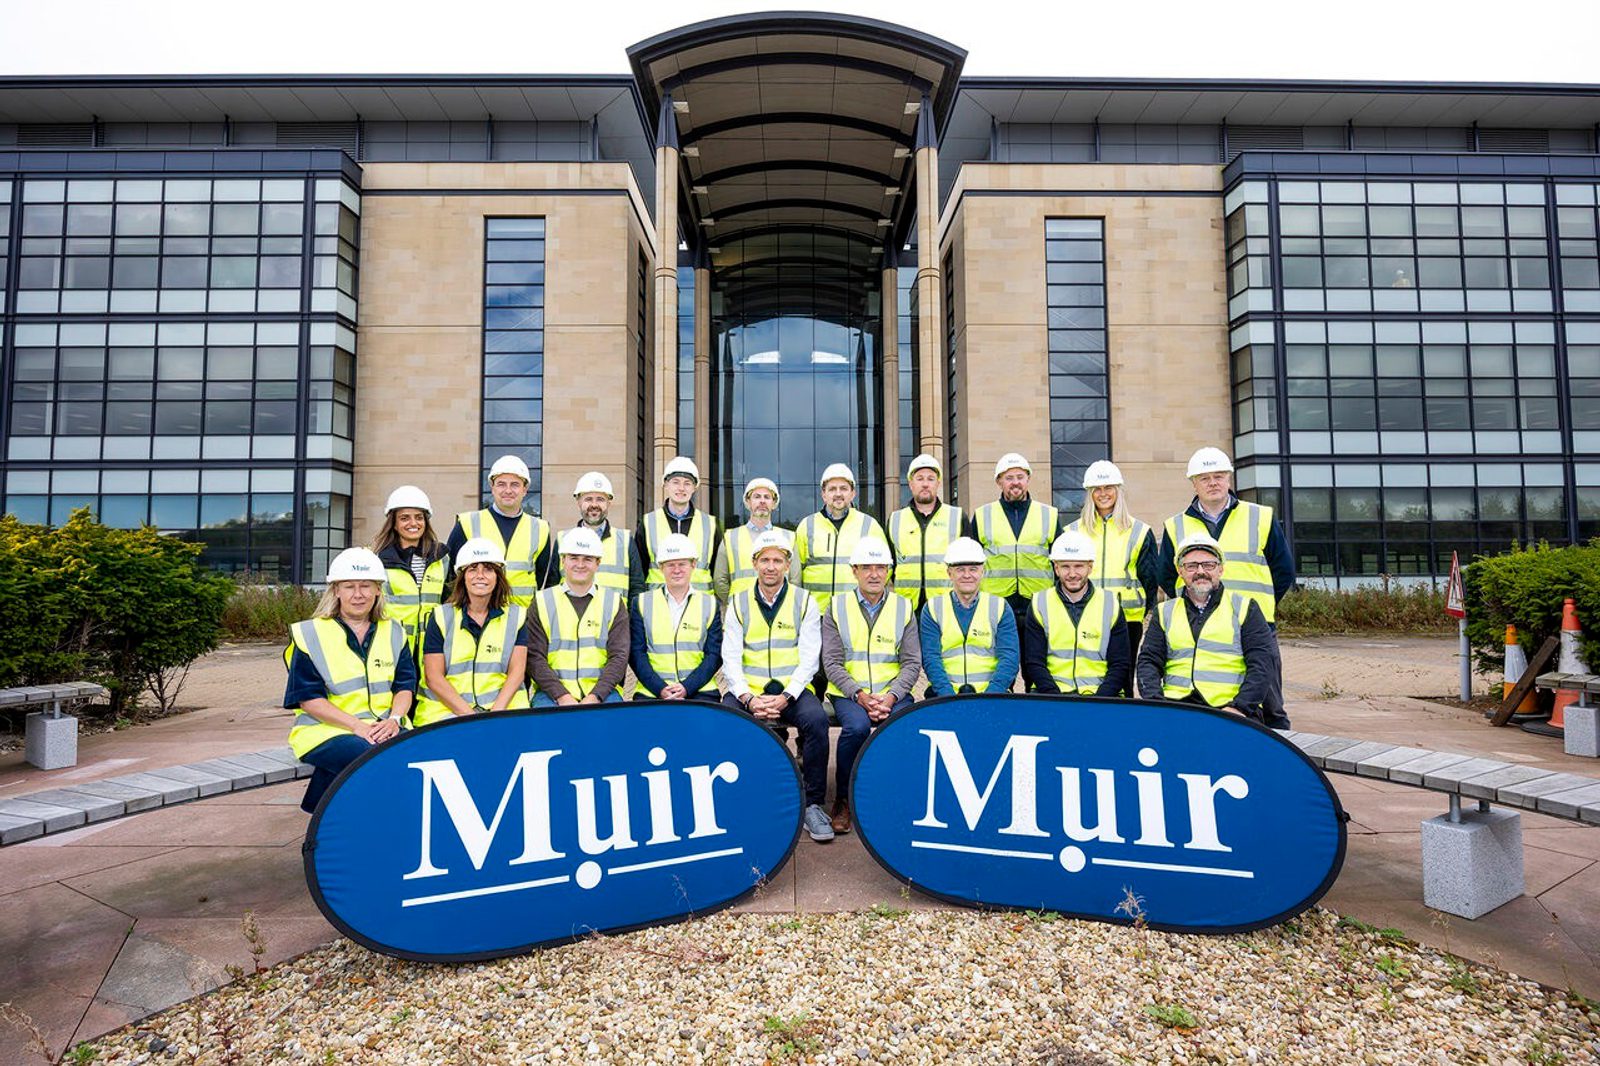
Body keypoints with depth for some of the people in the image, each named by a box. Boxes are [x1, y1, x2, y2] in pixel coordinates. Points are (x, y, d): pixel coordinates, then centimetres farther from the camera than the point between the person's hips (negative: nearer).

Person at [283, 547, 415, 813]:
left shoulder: (394, 633, 15)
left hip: (384, 729, 4)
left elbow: (405, 685, 10)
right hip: (325, 730, -4)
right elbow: (308, 698, -4)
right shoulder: (310, 635, 4)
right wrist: (357, 725, -16)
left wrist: (394, 719, -12)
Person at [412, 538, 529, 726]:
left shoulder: (516, 617, 10)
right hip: (446, 709, 0)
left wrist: (496, 712, -14)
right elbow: (433, 677, 1)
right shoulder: (441, 617, 8)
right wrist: (469, 716, -12)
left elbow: (516, 672, 2)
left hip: (503, 707, 1)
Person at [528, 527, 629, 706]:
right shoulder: (542, 602, 9)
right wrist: (562, 696, -13)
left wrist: (594, 696, -13)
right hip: (552, 691, 0)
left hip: (601, 690, 1)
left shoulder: (614, 602, 11)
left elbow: (619, 657, 2)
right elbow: (534, 658, 1)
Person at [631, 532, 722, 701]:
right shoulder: (643, 603, 11)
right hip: (651, 691, 0)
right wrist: (660, 689, -10)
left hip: (698, 690, 1)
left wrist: (687, 687, -10)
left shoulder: (709, 604, 11)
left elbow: (714, 655, 4)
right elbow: (637, 653, 4)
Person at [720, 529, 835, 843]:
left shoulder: (804, 602, 5)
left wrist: (785, 697, -18)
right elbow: (730, 660, 0)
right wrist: (748, 698, -16)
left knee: (816, 719, -30)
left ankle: (813, 804, -15)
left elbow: (809, 658, -3)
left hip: (792, 689, -1)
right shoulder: (738, 603, 8)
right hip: (747, 690, 1)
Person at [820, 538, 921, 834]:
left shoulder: (904, 608, 8)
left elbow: (912, 663, 3)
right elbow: (832, 663, -1)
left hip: (892, 692, 1)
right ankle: (843, 799, -9)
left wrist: (891, 696, -13)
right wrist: (860, 695, -15)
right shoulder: (837, 607, 4)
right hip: (848, 692, -1)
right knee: (857, 727, -32)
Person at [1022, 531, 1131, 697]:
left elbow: (1120, 665, 6)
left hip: (1100, 694, 1)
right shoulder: (1039, 605, 6)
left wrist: (1098, 701, -10)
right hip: (1050, 694, 0)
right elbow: (1034, 663, 2)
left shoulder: (1110, 605, 7)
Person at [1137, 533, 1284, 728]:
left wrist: (1240, 707, -12)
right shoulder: (1165, 612, 19)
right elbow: (1148, 661, 11)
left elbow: (1262, 664, 3)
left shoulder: (1244, 608, 13)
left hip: (1231, 709, -1)